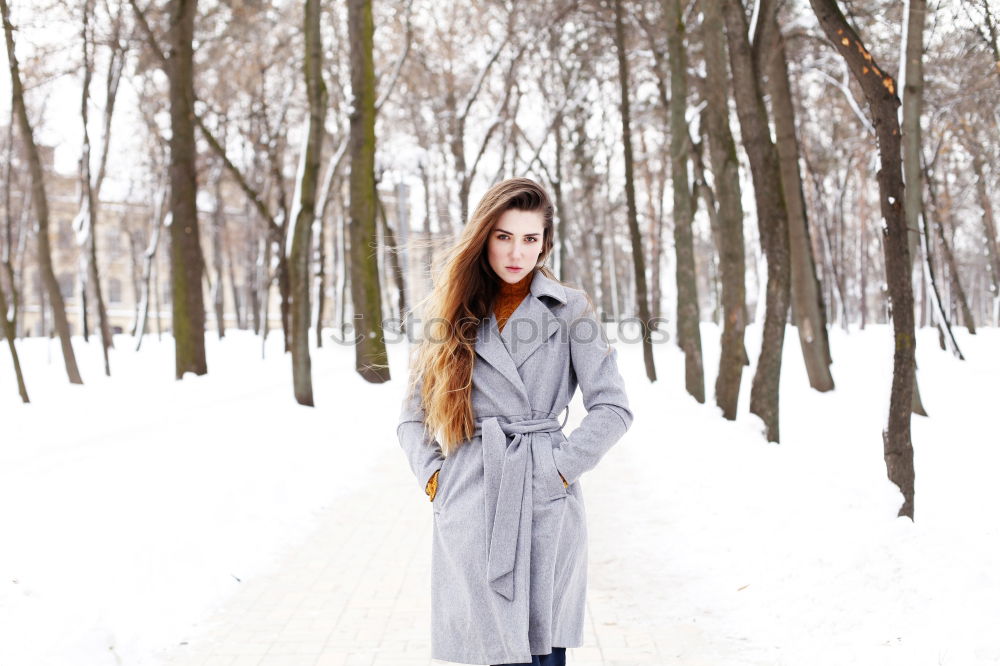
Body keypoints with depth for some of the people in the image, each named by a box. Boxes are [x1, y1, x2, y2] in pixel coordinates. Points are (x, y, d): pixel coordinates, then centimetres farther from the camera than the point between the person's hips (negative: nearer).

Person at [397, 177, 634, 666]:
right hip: (469, 507, 1)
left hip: (545, 503, -1)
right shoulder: (457, 311, 11)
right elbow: (413, 415, 15)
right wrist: (431, 475, 1)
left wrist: (559, 466, -7)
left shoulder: (569, 309, 4)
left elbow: (612, 407, 0)